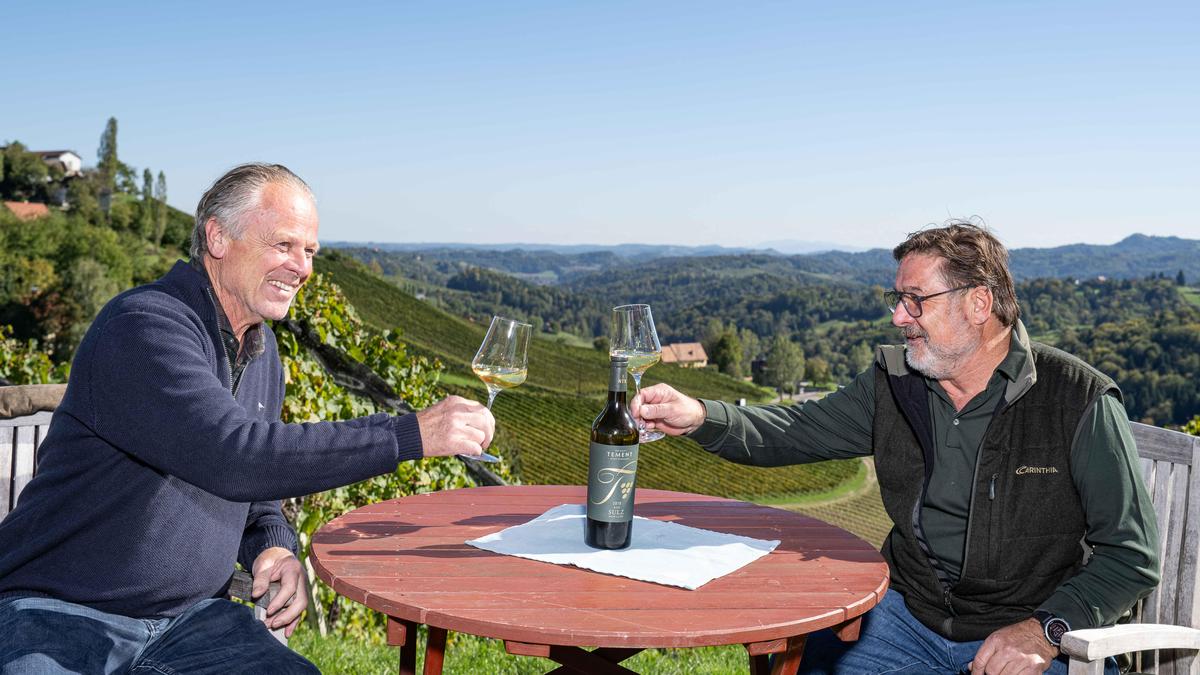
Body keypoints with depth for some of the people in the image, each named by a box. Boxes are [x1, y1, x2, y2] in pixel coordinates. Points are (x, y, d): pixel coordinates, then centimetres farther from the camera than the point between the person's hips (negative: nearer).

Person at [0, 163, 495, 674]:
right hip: (55, 616, -6)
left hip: (187, 616, 7)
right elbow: (234, 456, -33)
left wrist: (274, 547, -4)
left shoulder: (263, 350, 10)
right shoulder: (142, 328, -19)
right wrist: (410, 435, -32)